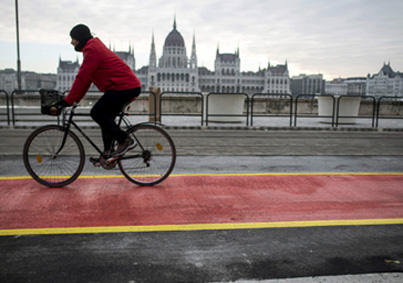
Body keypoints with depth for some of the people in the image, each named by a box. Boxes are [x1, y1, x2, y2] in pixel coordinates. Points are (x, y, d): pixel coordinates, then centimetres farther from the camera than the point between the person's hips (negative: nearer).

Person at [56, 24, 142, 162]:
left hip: (124, 86, -10)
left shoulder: (92, 50, -10)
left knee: (97, 113, -9)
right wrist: (75, 99, 21)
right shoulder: (95, 47, 23)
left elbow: (82, 78, -15)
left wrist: (68, 100, -10)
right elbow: (86, 78, 24)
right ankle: (107, 154, 16)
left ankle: (125, 140, -7)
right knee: (106, 116, 12)